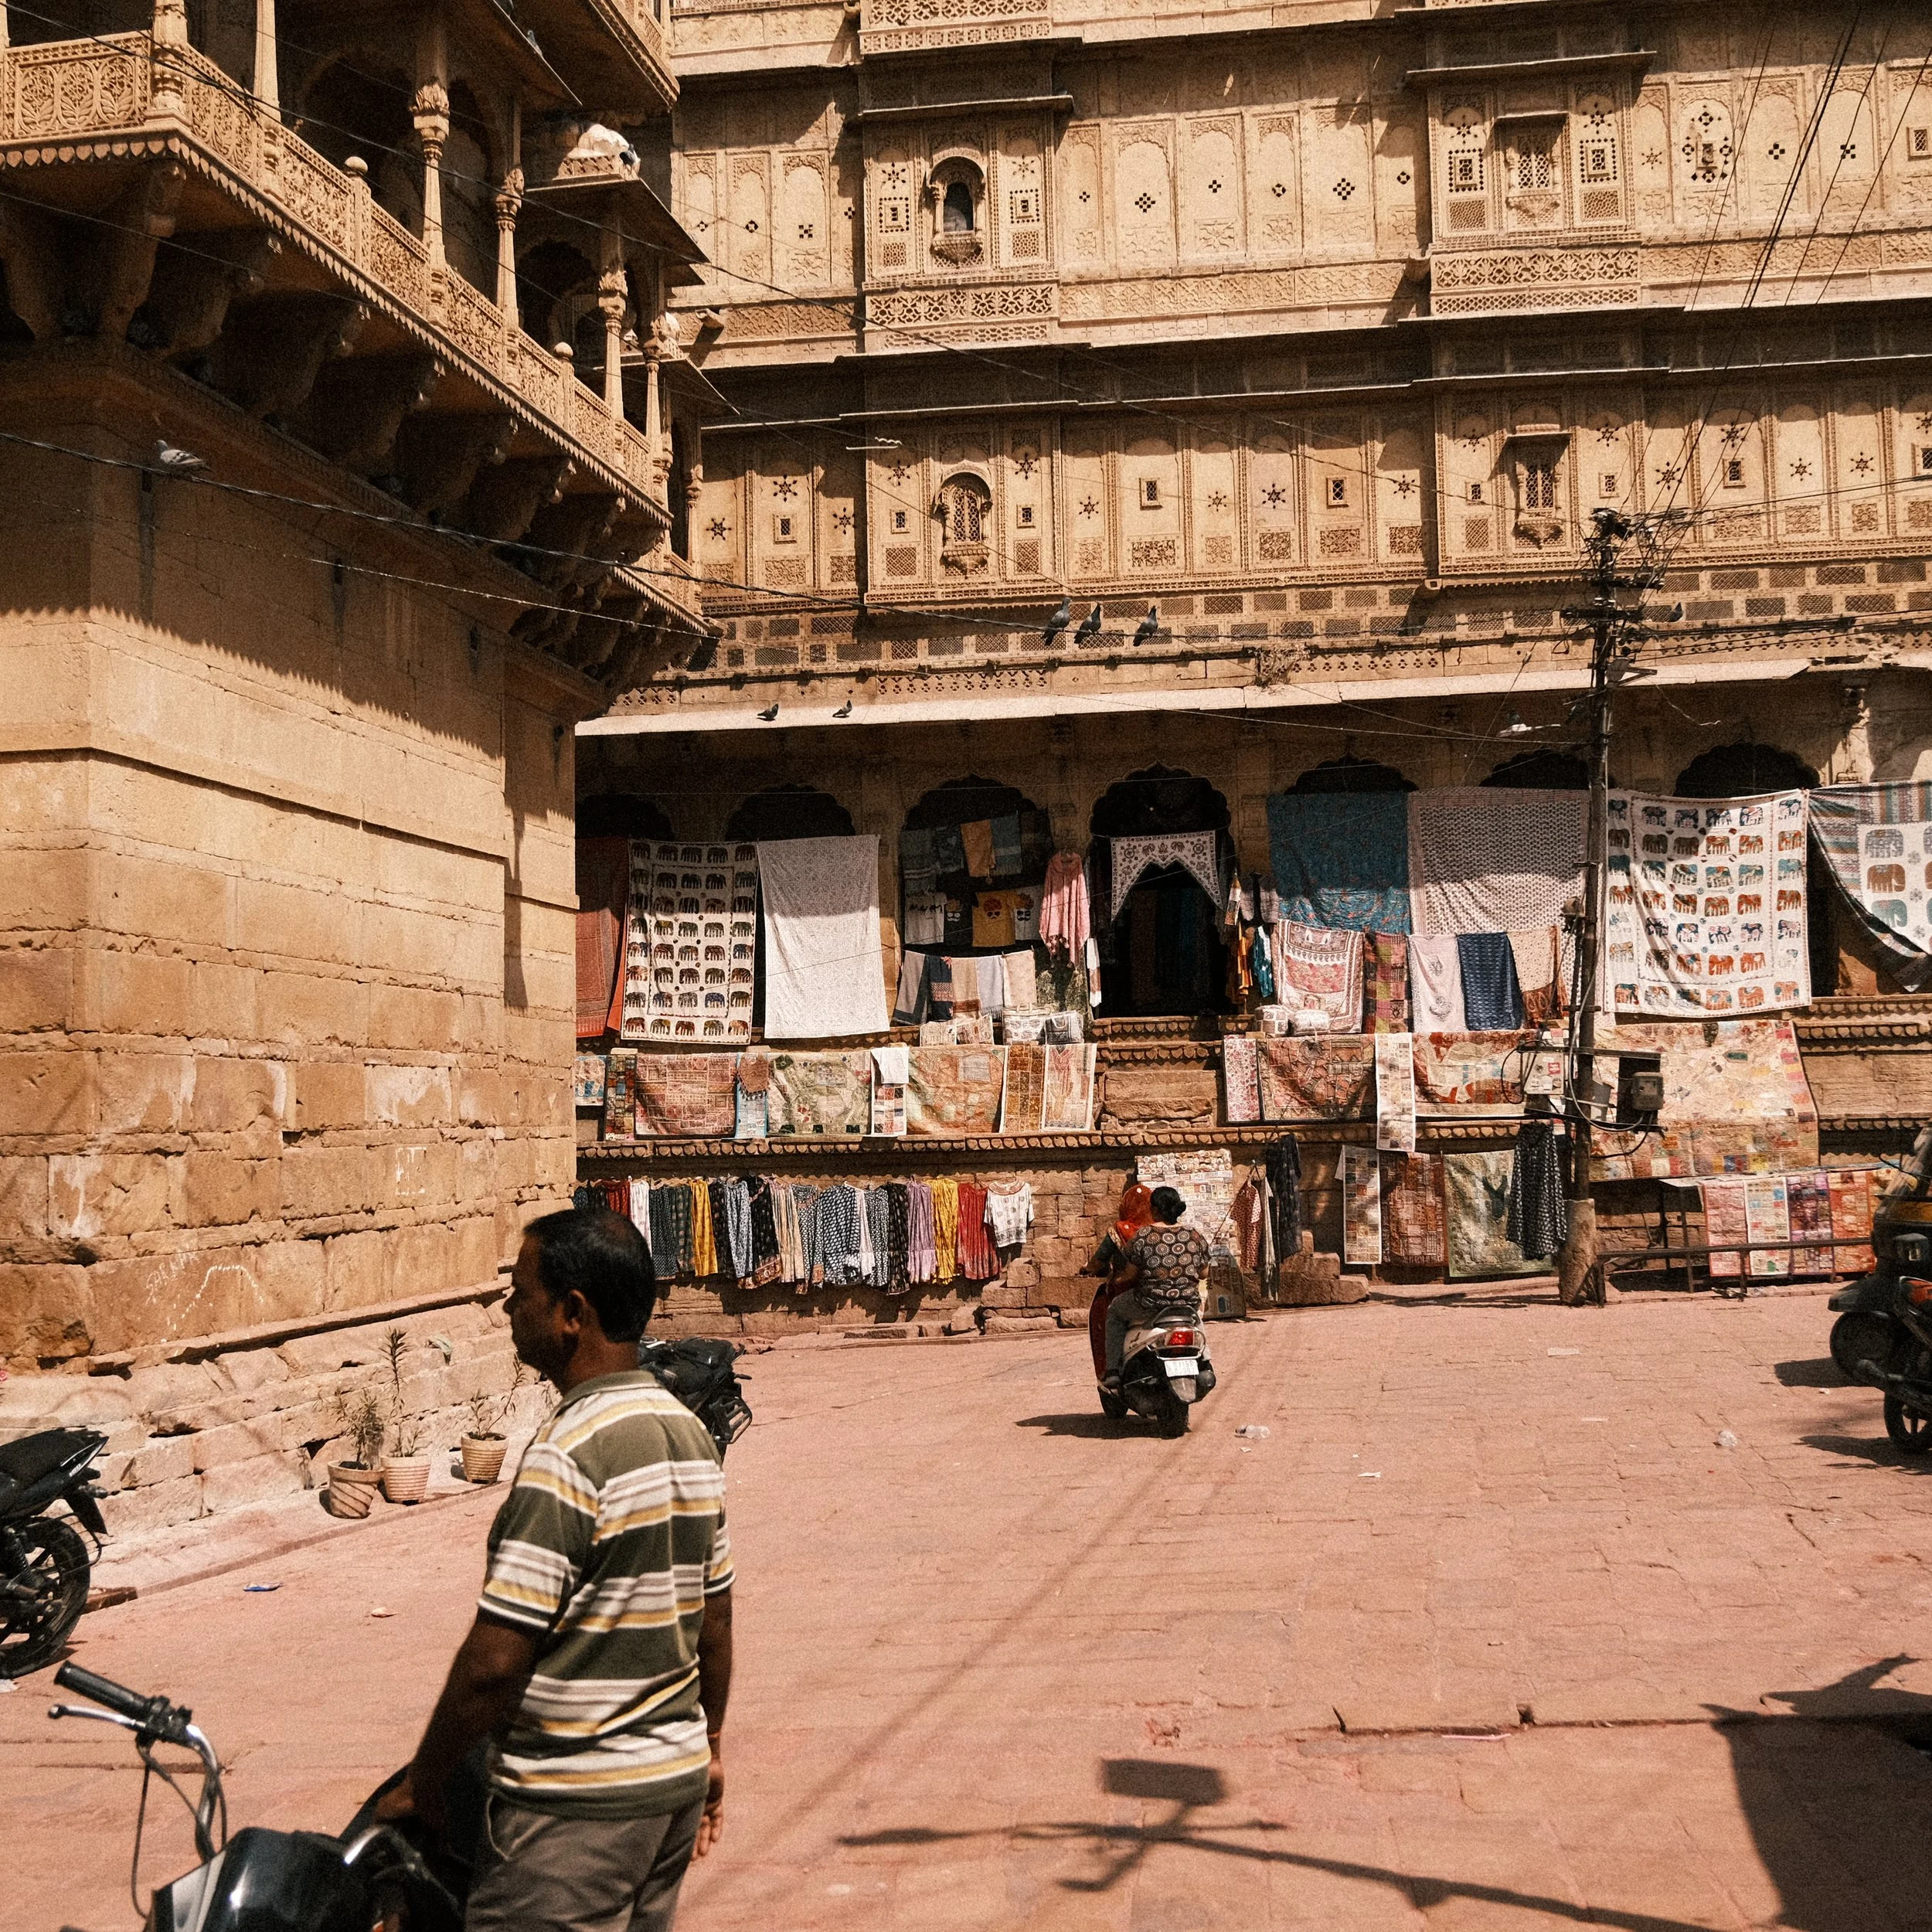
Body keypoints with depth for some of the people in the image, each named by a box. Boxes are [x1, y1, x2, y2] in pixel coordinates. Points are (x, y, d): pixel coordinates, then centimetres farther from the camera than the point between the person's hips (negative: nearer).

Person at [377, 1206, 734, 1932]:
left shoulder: (567, 1455, -22)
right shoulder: (689, 1432, 5)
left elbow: (494, 1662, -20)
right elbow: (715, 1621, 13)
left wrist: (423, 1786, -7)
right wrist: (709, 1748, 24)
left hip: (578, 1805, -9)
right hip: (677, 1779, 9)